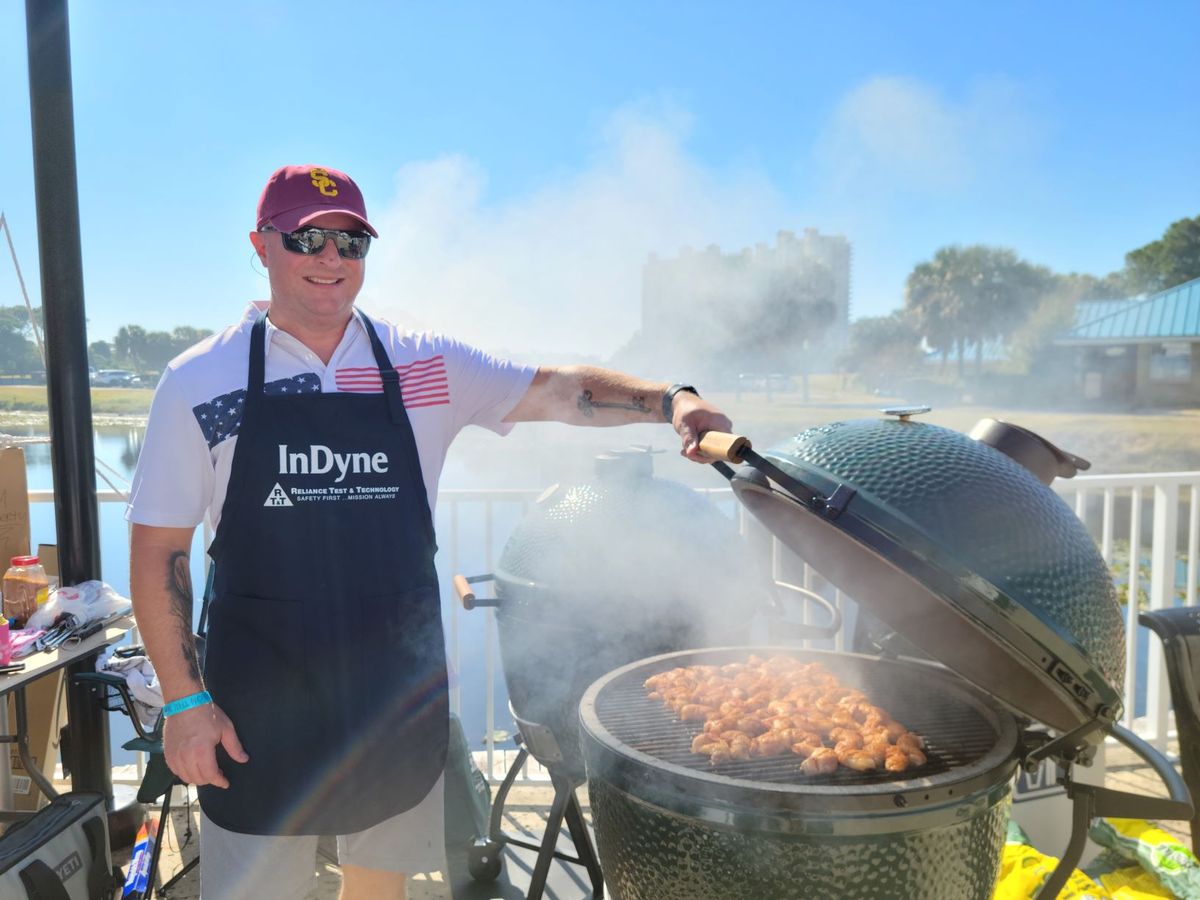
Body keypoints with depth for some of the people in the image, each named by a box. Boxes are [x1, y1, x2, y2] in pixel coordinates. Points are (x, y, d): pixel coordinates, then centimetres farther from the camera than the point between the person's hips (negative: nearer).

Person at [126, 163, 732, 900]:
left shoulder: (425, 367, -1)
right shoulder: (200, 382, -5)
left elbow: (557, 391, -6)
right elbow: (158, 548, -3)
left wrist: (671, 401, -22)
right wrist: (184, 699, -6)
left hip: (401, 691, 2)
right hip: (262, 702, -1)